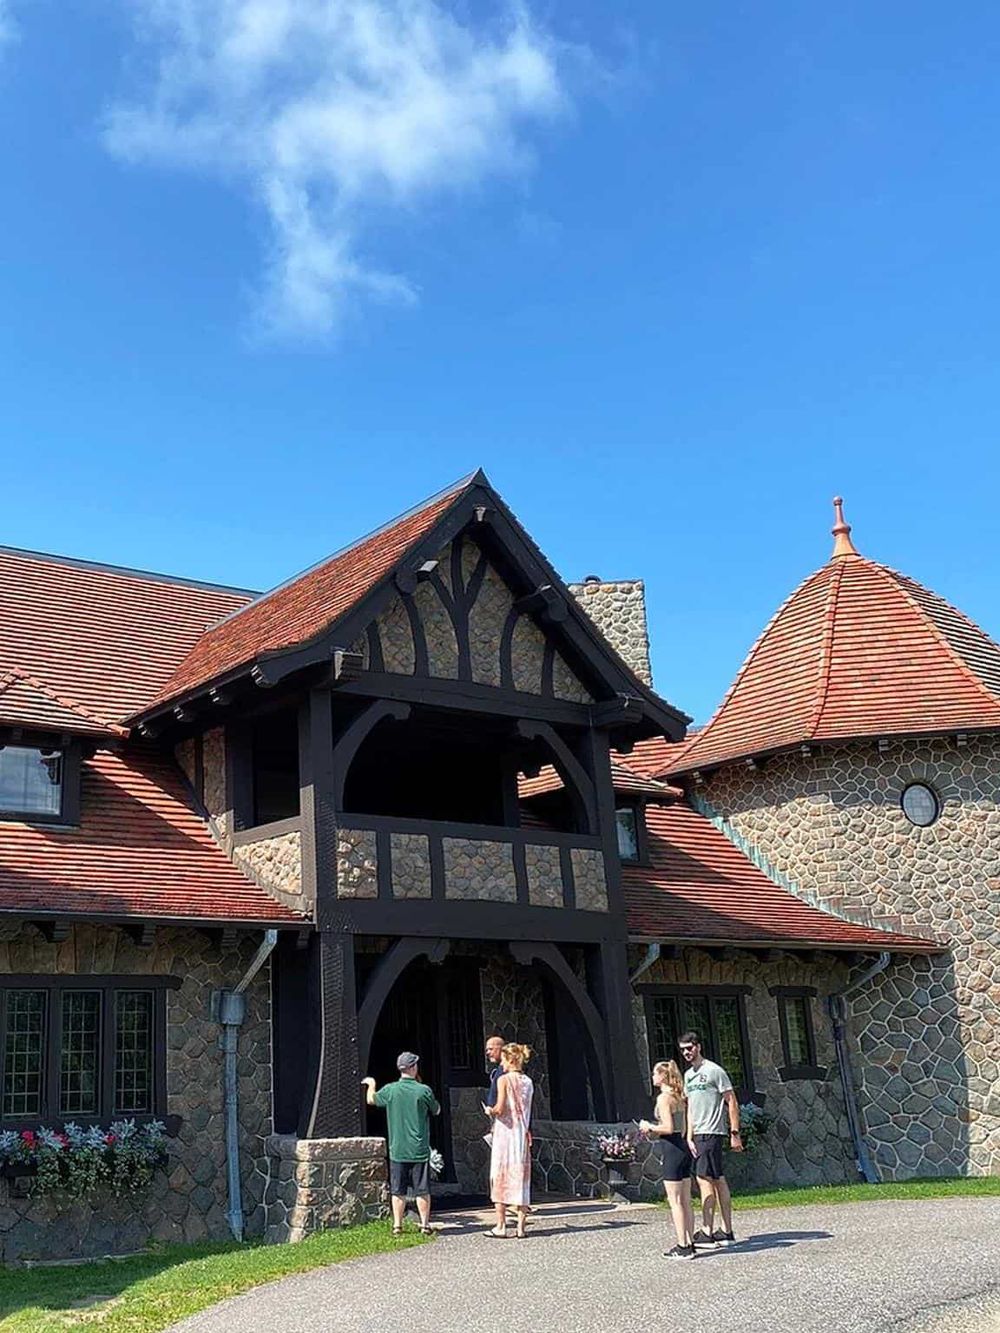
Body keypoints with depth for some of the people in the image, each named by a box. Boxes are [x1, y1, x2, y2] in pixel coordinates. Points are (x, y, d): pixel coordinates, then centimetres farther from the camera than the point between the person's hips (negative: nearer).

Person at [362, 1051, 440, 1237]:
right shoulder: (424, 1091, -10)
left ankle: (397, 1226, 12)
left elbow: (371, 1100, 15)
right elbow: (437, 1111, 8)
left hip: (397, 1150, 2)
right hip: (419, 1150, -2)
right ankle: (425, 1224, 8)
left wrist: (371, 1084, 36)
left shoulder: (390, 1090, -5)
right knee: (422, 1190, 6)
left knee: (398, 1191, 9)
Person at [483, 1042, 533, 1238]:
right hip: (522, 1133, 5)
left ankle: (501, 1226, 5)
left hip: (505, 1132, -5)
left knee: (500, 1177, 3)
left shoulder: (504, 1079, -9)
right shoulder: (528, 1082, 8)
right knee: (521, 1177, 6)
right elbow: (527, 1112, 9)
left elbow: (500, 1109, -15)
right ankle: (521, 1226, 5)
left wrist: (490, 1111, 4)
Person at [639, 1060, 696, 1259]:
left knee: (675, 1202, -4)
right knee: (685, 1201, 11)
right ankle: (689, 1242, 15)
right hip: (682, 1147, 9)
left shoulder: (663, 1098, -13)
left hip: (672, 1151, -9)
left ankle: (683, 1246, -2)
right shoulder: (679, 1098, 13)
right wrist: (655, 1131, 19)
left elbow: (668, 1127, -21)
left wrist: (650, 1127, -6)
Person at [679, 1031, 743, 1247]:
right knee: (719, 1181, 10)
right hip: (698, 1134, 8)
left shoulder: (714, 1071, -8)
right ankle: (727, 1233, 13)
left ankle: (707, 1234, -11)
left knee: (704, 1179, -11)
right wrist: (689, 1137, 8)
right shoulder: (688, 1075, 17)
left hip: (711, 1133, -8)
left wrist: (735, 1133, -12)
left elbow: (732, 1102, -8)